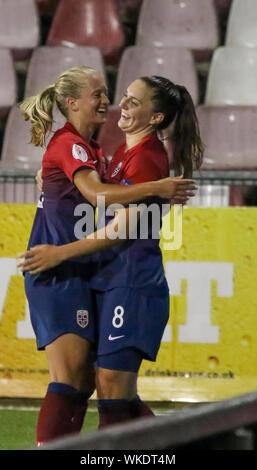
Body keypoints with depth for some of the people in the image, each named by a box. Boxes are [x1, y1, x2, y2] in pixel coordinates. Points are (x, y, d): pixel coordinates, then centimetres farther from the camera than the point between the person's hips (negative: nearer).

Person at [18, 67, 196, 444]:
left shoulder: (91, 149, 19)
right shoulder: (68, 144, -12)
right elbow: (95, 193, -28)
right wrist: (156, 188, -31)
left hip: (77, 272, 10)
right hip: (59, 272, -10)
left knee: (85, 381, 8)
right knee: (69, 378, -15)